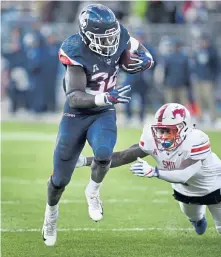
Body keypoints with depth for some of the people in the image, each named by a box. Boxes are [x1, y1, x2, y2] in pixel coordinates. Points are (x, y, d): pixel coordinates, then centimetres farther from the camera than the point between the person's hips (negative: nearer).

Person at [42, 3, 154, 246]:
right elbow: (74, 98, -32)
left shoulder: (119, 37, -15)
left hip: (104, 114, 2)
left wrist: (144, 61, -20)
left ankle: (92, 192, 2)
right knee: (60, 178, 8)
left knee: (103, 154, -30)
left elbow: (145, 56, 4)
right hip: (76, 115, -2)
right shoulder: (76, 52, -28)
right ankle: (51, 214, 40)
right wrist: (106, 97, -46)